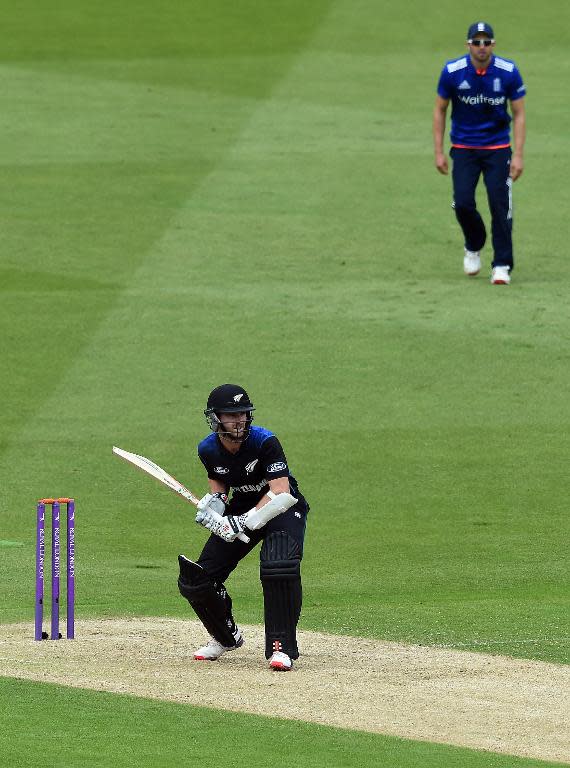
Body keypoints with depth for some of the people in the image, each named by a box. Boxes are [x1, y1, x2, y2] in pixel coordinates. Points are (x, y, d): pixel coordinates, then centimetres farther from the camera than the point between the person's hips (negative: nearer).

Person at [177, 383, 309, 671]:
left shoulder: (264, 442, -26)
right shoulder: (208, 449, -10)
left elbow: (281, 491, -32)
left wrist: (247, 521, -38)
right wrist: (214, 503, -10)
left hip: (282, 509, -5)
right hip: (241, 512, 5)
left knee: (279, 568, -35)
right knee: (195, 580, -2)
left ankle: (282, 647, -25)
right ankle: (226, 637, 26)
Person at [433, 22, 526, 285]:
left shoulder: (508, 72, -10)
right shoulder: (452, 72, -10)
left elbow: (519, 114, -3)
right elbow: (439, 110, 2)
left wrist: (518, 155, -10)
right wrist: (439, 152, -2)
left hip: (498, 149, 0)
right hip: (463, 149, 0)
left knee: (500, 204, -9)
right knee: (463, 203, -10)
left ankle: (502, 266, -1)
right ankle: (474, 248, 20)